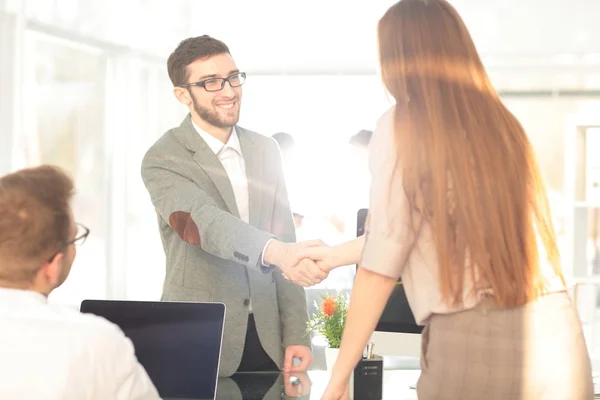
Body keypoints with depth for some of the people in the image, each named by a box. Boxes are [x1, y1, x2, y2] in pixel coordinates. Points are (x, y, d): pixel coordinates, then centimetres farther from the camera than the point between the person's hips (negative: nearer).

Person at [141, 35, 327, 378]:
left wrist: (296, 334, 4)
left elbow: (285, 241, 9)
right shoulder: (163, 161, -9)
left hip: (268, 337, 4)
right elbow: (205, 224, -27)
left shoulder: (266, 150, 7)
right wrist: (275, 251, -44)